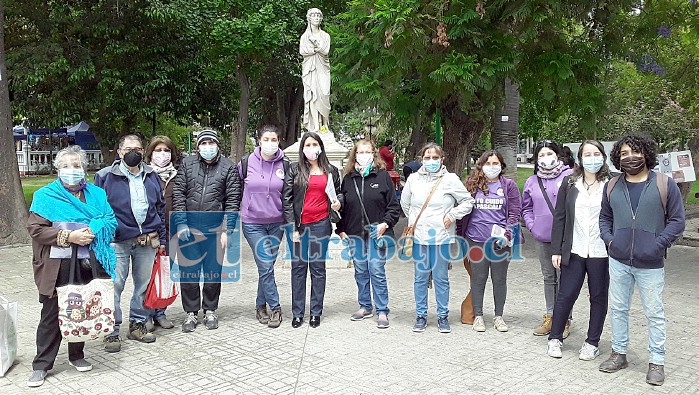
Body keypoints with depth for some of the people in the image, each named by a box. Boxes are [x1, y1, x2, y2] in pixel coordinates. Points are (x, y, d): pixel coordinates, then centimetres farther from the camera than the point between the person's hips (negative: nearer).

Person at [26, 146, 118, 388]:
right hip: (57, 267, -3)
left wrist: (95, 231, -12)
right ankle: (41, 365, 14)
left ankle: (76, 355, 30)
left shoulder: (97, 194, 10)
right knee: (51, 314, 3)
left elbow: (111, 221, 9)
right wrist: (68, 236, -18)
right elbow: (34, 228, -8)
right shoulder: (45, 195, 0)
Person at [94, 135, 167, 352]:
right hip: (117, 241, -4)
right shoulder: (105, 176, -2)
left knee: (144, 284, 11)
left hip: (147, 241, 4)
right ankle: (112, 331, 7)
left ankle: (138, 324, 26)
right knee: (114, 285, -4)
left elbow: (160, 208, 17)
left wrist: (162, 238, 13)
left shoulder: (152, 176, 12)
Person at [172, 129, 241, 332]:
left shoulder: (228, 167, 1)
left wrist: (227, 230, -9)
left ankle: (210, 310, 25)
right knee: (188, 272, 5)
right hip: (188, 228, 1)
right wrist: (181, 223, -7)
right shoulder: (187, 164, 6)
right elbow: (178, 194, 3)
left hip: (215, 230, -1)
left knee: (213, 272, 8)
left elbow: (232, 201, -2)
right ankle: (191, 312, 19)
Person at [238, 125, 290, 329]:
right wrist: (238, 210, 9)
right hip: (253, 223, -2)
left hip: (276, 223, 2)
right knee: (265, 266, -7)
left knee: (267, 266, 9)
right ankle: (275, 308, 4)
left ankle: (261, 306, 24)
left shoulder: (285, 165, 2)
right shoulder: (246, 164, -2)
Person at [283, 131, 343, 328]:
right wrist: (292, 227, -8)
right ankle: (297, 313, 14)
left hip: (321, 224, 1)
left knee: (318, 267, 6)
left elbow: (338, 192, 21)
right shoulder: (294, 170, 2)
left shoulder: (331, 171, 8)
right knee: (298, 267, 5)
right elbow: (287, 199, -2)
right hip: (299, 225, -1)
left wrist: (338, 203, -3)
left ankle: (316, 312, 16)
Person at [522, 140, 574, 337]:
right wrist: (532, 225, 6)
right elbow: (526, 208, 19)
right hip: (542, 238, 5)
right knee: (548, 278, 15)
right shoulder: (532, 182, 10)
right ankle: (550, 317, 26)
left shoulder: (569, 175, -6)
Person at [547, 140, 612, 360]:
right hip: (574, 251, 1)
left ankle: (592, 342, 24)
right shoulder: (569, 184, 4)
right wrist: (556, 250, 1)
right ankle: (555, 338, 20)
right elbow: (559, 218, 4)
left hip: (601, 252, -1)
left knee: (598, 297, 11)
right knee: (566, 295, 5)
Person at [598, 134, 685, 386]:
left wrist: (658, 245, -12)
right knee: (618, 309, 12)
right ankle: (619, 354, 26)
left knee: (654, 313, 5)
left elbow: (677, 221, -3)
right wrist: (608, 239, 1)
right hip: (618, 261, 3)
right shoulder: (612, 186, 7)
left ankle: (656, 362, 18)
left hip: (650, 264, -3)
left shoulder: (664, 185, -4)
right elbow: (604, 218, 17)